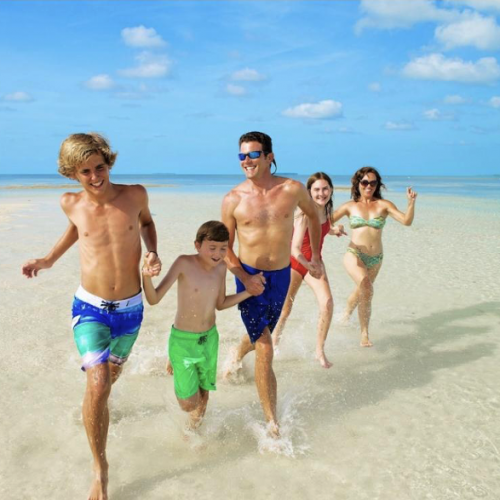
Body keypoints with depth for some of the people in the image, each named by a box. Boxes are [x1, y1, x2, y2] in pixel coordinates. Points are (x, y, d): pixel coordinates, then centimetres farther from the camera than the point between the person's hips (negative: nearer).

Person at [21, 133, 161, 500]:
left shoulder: (135, 195, -11)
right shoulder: (71, 204, -8)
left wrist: (153, 252, -6)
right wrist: (49, 259, 9)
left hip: (130, 309, 2)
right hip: (90, 307, -1)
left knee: (113, 370, 24)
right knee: (98, 384, -16)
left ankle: (97, 404, 61)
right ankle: (100, 467, 4)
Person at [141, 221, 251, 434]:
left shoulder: (221, 267, -5)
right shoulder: (184, 264, -22)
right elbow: (154, 299, -25)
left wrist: (249, 292, 0)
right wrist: (146, 277, -45)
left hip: (210, 339, 5)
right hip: (183, 341, -4)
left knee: (203, 391, 20)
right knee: (188, 404, -2)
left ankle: (195, 426, 50)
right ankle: (175, 365, 29)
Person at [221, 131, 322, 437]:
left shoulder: (292, 189, -9)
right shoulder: (233, 200, -10)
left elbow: (313, 215, 12)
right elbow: (225, 248, -1)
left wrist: (315, 256, 14)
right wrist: (244, 277, -15)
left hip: (281, 275, 3)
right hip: (249, 277, -3)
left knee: (260, 335, 24)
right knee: (265, 348, -7)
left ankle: (237, 355, 60)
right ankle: (273, 423, 3)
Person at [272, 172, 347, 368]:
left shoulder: (327, 209, -2)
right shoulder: (304, 214, -23)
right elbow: (295, 250, -29)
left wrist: (334, 230, 4)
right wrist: (312, 268, -32)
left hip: (314, 261, 5)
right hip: (295, 263, -5)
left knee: (327, 303, -16)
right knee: (284, 310, 8)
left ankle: (320, 351, -1)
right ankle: (274, 344, 38)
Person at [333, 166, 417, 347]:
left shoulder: (384, 205, 0)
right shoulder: (350, 206, 2)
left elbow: (406, 221, -11)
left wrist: (411, 203, -26)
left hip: (376, 259, 3)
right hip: (354, 255, -3)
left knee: (362, 293, 18)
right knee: (366, 287, -28)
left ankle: (347, 313, 48)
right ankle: (364, 333, -9)